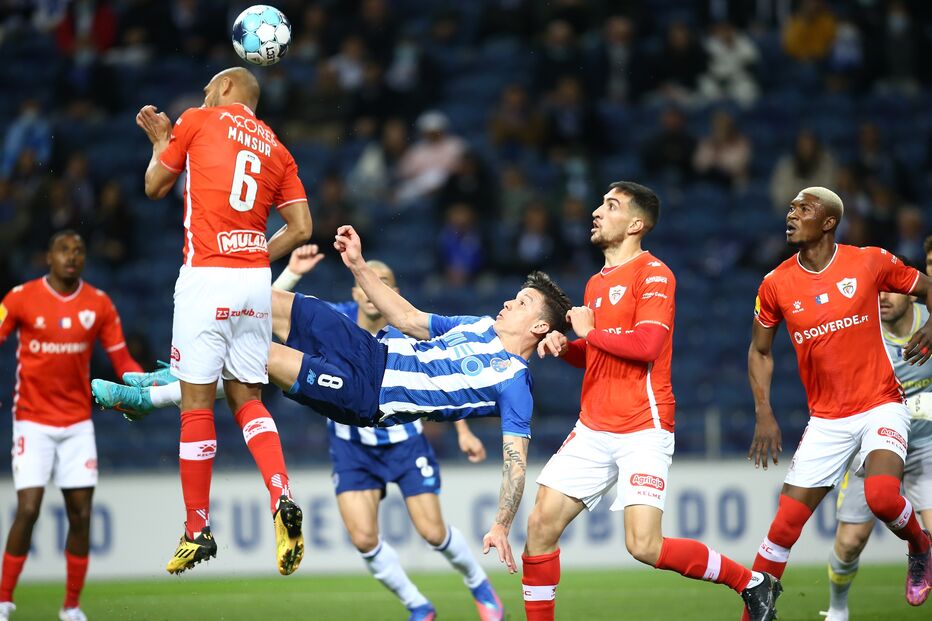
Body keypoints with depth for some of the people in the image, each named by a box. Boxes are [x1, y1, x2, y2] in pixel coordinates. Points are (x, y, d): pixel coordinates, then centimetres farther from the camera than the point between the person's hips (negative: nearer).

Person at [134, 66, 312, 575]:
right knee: (245, 397, 12)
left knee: (196, 403, 1)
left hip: (206, 278, -5)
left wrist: (160, 139, 29)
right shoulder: (277, 150, 14)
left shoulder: (197, 121, 4)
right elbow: (301, 228, 8)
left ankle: (197, 531, 6)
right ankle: (282, 498, -11)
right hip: (256, 280, 5)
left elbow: (155, 187, 13)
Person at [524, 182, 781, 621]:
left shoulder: (652, 274, -9)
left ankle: (753, 584, 2)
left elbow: (647, 345, -22)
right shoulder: (597, 283, 17)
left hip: (643, 431, -8)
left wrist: (590, 332, -8)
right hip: (593, 431, 8)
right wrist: (564, 346, 7)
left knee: (644, 546, -15)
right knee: (540, 524, -3)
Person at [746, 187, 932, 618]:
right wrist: (763, 413, 0)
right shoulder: (776, 284, 0)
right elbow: (760, 351, 12)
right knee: (784, 526, -4)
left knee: (881, 495, -29)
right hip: (826, 419, 3)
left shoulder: (870, 262, -6)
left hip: (880, 406, -3)